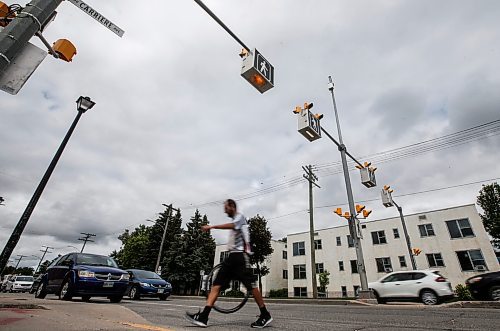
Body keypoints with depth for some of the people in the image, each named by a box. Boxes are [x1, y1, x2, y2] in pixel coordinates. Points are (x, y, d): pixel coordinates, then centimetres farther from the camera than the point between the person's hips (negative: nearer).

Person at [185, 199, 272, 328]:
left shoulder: (240, 216, -2)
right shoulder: (234, 221, 26)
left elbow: (231, 226, -24)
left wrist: (211, 227, -29)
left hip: (239, 255, -9)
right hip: (232, 256, 9)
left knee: (251, 285, -6)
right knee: (216, 284, -3)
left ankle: (265, 316, 8)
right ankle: (203, 317, -6)